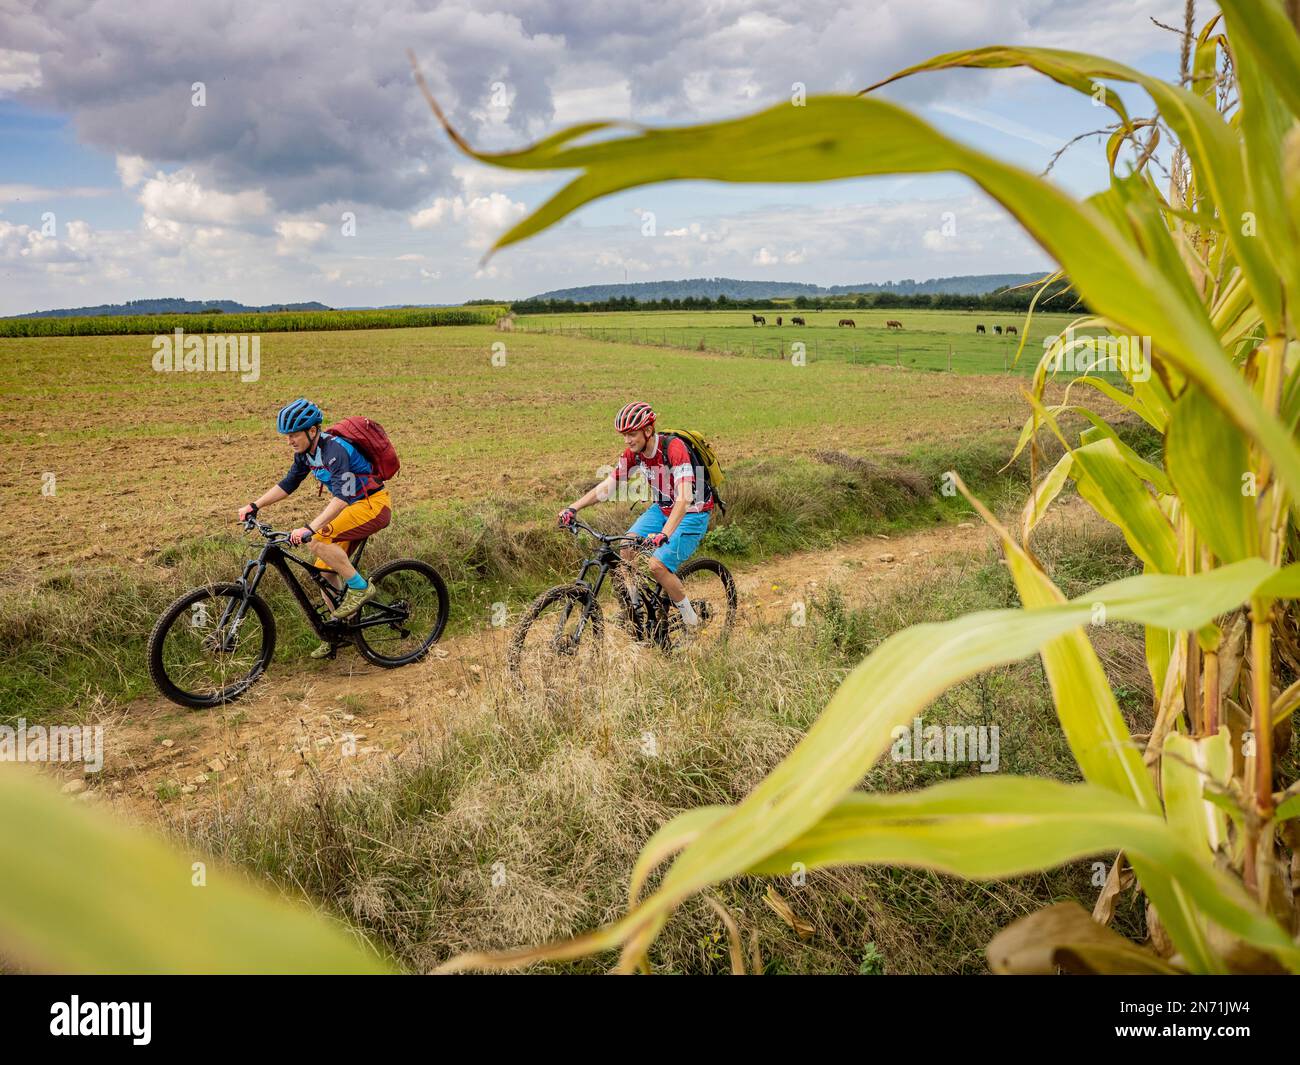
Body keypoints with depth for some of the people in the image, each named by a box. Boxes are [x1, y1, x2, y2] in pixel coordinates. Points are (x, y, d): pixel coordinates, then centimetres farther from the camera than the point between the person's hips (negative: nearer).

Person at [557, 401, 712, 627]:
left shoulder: (674, 448, -29)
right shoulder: (634, 453, -7)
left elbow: (684, 497, -38)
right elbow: (608, 485, -4)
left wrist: (664, 534, -50)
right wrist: (573, 508, -16)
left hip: (692, 515, -7)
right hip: (661, 509, 7)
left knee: (657, 564, -20)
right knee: (627, 545, -15)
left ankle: (691, 620, 1)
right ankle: (636, 607, 1)